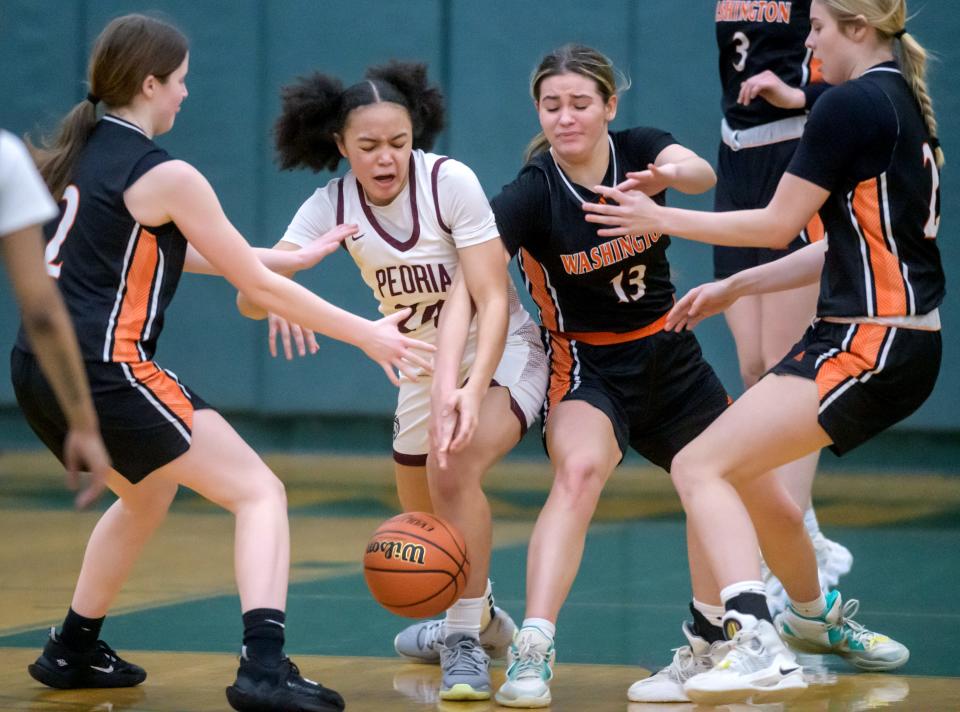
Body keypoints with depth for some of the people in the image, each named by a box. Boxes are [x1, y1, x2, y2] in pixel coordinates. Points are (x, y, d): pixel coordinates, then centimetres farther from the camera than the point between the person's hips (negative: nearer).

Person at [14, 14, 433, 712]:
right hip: (107, 368, -9)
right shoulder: (165, 176, -8)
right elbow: (258, 285, -3)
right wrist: (367, 333, 7)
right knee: (260, 492, -5)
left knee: (147, 494, 32)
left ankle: (73, 652, 39)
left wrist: (292, 259, 29)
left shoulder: (80, 152, 15)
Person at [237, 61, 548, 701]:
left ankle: (466, 640, -20)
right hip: (426, 370, 6)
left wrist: (473, 391, -40)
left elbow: (493, 300, -26)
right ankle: (481, 619, 46)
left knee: (454, 469, -31)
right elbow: (251, 299, -19)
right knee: (423, 519, 17)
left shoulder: (450, 182, -25)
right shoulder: (331, 206, -14)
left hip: (502, 354, -6)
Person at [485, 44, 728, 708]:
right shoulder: (531, 193, -19)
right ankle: (532, 653, -39)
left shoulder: (638, 149, -9)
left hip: (668, 353, 5)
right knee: (579, 470, -33)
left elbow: (702, 172, -29)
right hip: (587, 363, -5)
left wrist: (669, 174, -54)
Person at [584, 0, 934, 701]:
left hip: (869, 346, -10)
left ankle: (757, 647, -27)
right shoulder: (904, 104, 15)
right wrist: (734, 287, 21)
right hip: (902, 345, 10)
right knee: (741, 469, 25)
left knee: (699, 467, -15)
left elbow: (777, 223, -10)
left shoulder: (851, 104, -14)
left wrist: (660, 218, 1)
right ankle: (815, 614, 43)